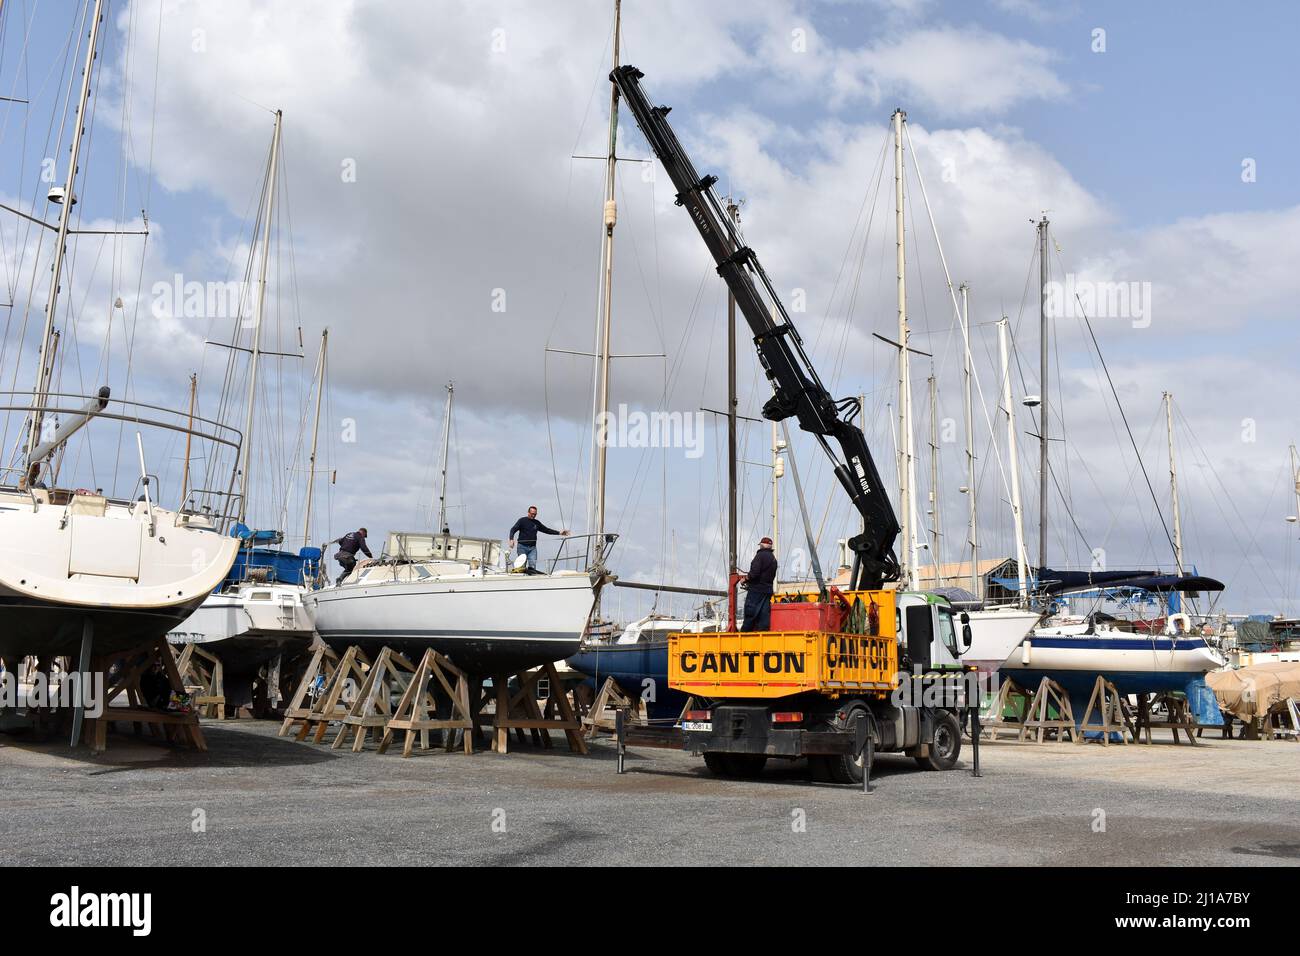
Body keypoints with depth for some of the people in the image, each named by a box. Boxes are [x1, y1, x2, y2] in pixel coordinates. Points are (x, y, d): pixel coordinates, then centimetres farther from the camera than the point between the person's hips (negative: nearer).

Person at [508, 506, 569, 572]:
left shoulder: (537, 523, 15)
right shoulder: (522, 520, 3)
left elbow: (546, 530, 22)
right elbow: (513, 530, -4)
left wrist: (559, 533, 16)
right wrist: (511, 539, -22)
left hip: (532, 548, 3)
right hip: (522, 546, -3)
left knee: (533, 566, -9)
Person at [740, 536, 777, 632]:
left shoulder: (761, 555, -10)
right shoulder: (773, 558, 16)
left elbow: (754, 573, -20)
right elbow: (772, 576, 17)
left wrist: (745, 579, -3)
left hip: (756, 589, -8)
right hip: (768, 589, 8)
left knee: (750, 613, -4)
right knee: (764, 614, 6)